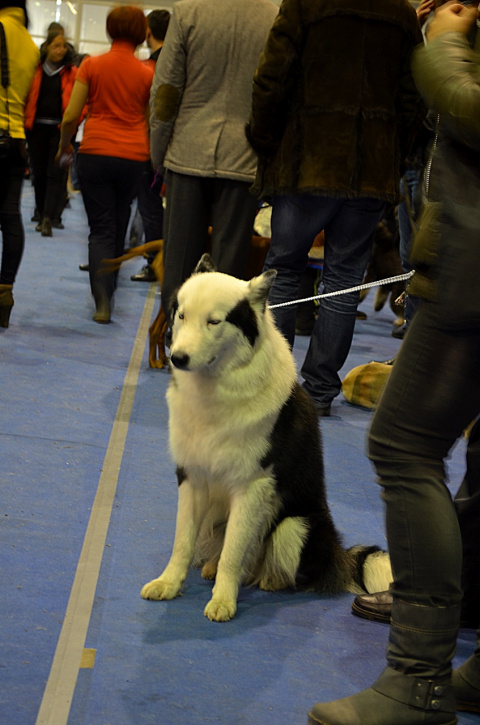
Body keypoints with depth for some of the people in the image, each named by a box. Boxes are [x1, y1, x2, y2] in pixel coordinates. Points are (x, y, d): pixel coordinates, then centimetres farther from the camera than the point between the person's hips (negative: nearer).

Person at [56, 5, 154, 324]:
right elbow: (152, 123, 4)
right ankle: (109, 284, 33)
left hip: (95, 153, -1)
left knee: (101, 228, 2)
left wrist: (64, 144, 16)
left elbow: (71, 116, -1)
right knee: (119, 226, 18)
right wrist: (153, 156, 20)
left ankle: (103, 301, -12)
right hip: (133, 157, 1)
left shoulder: (91, 65, -2)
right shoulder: (148, 73, 0)